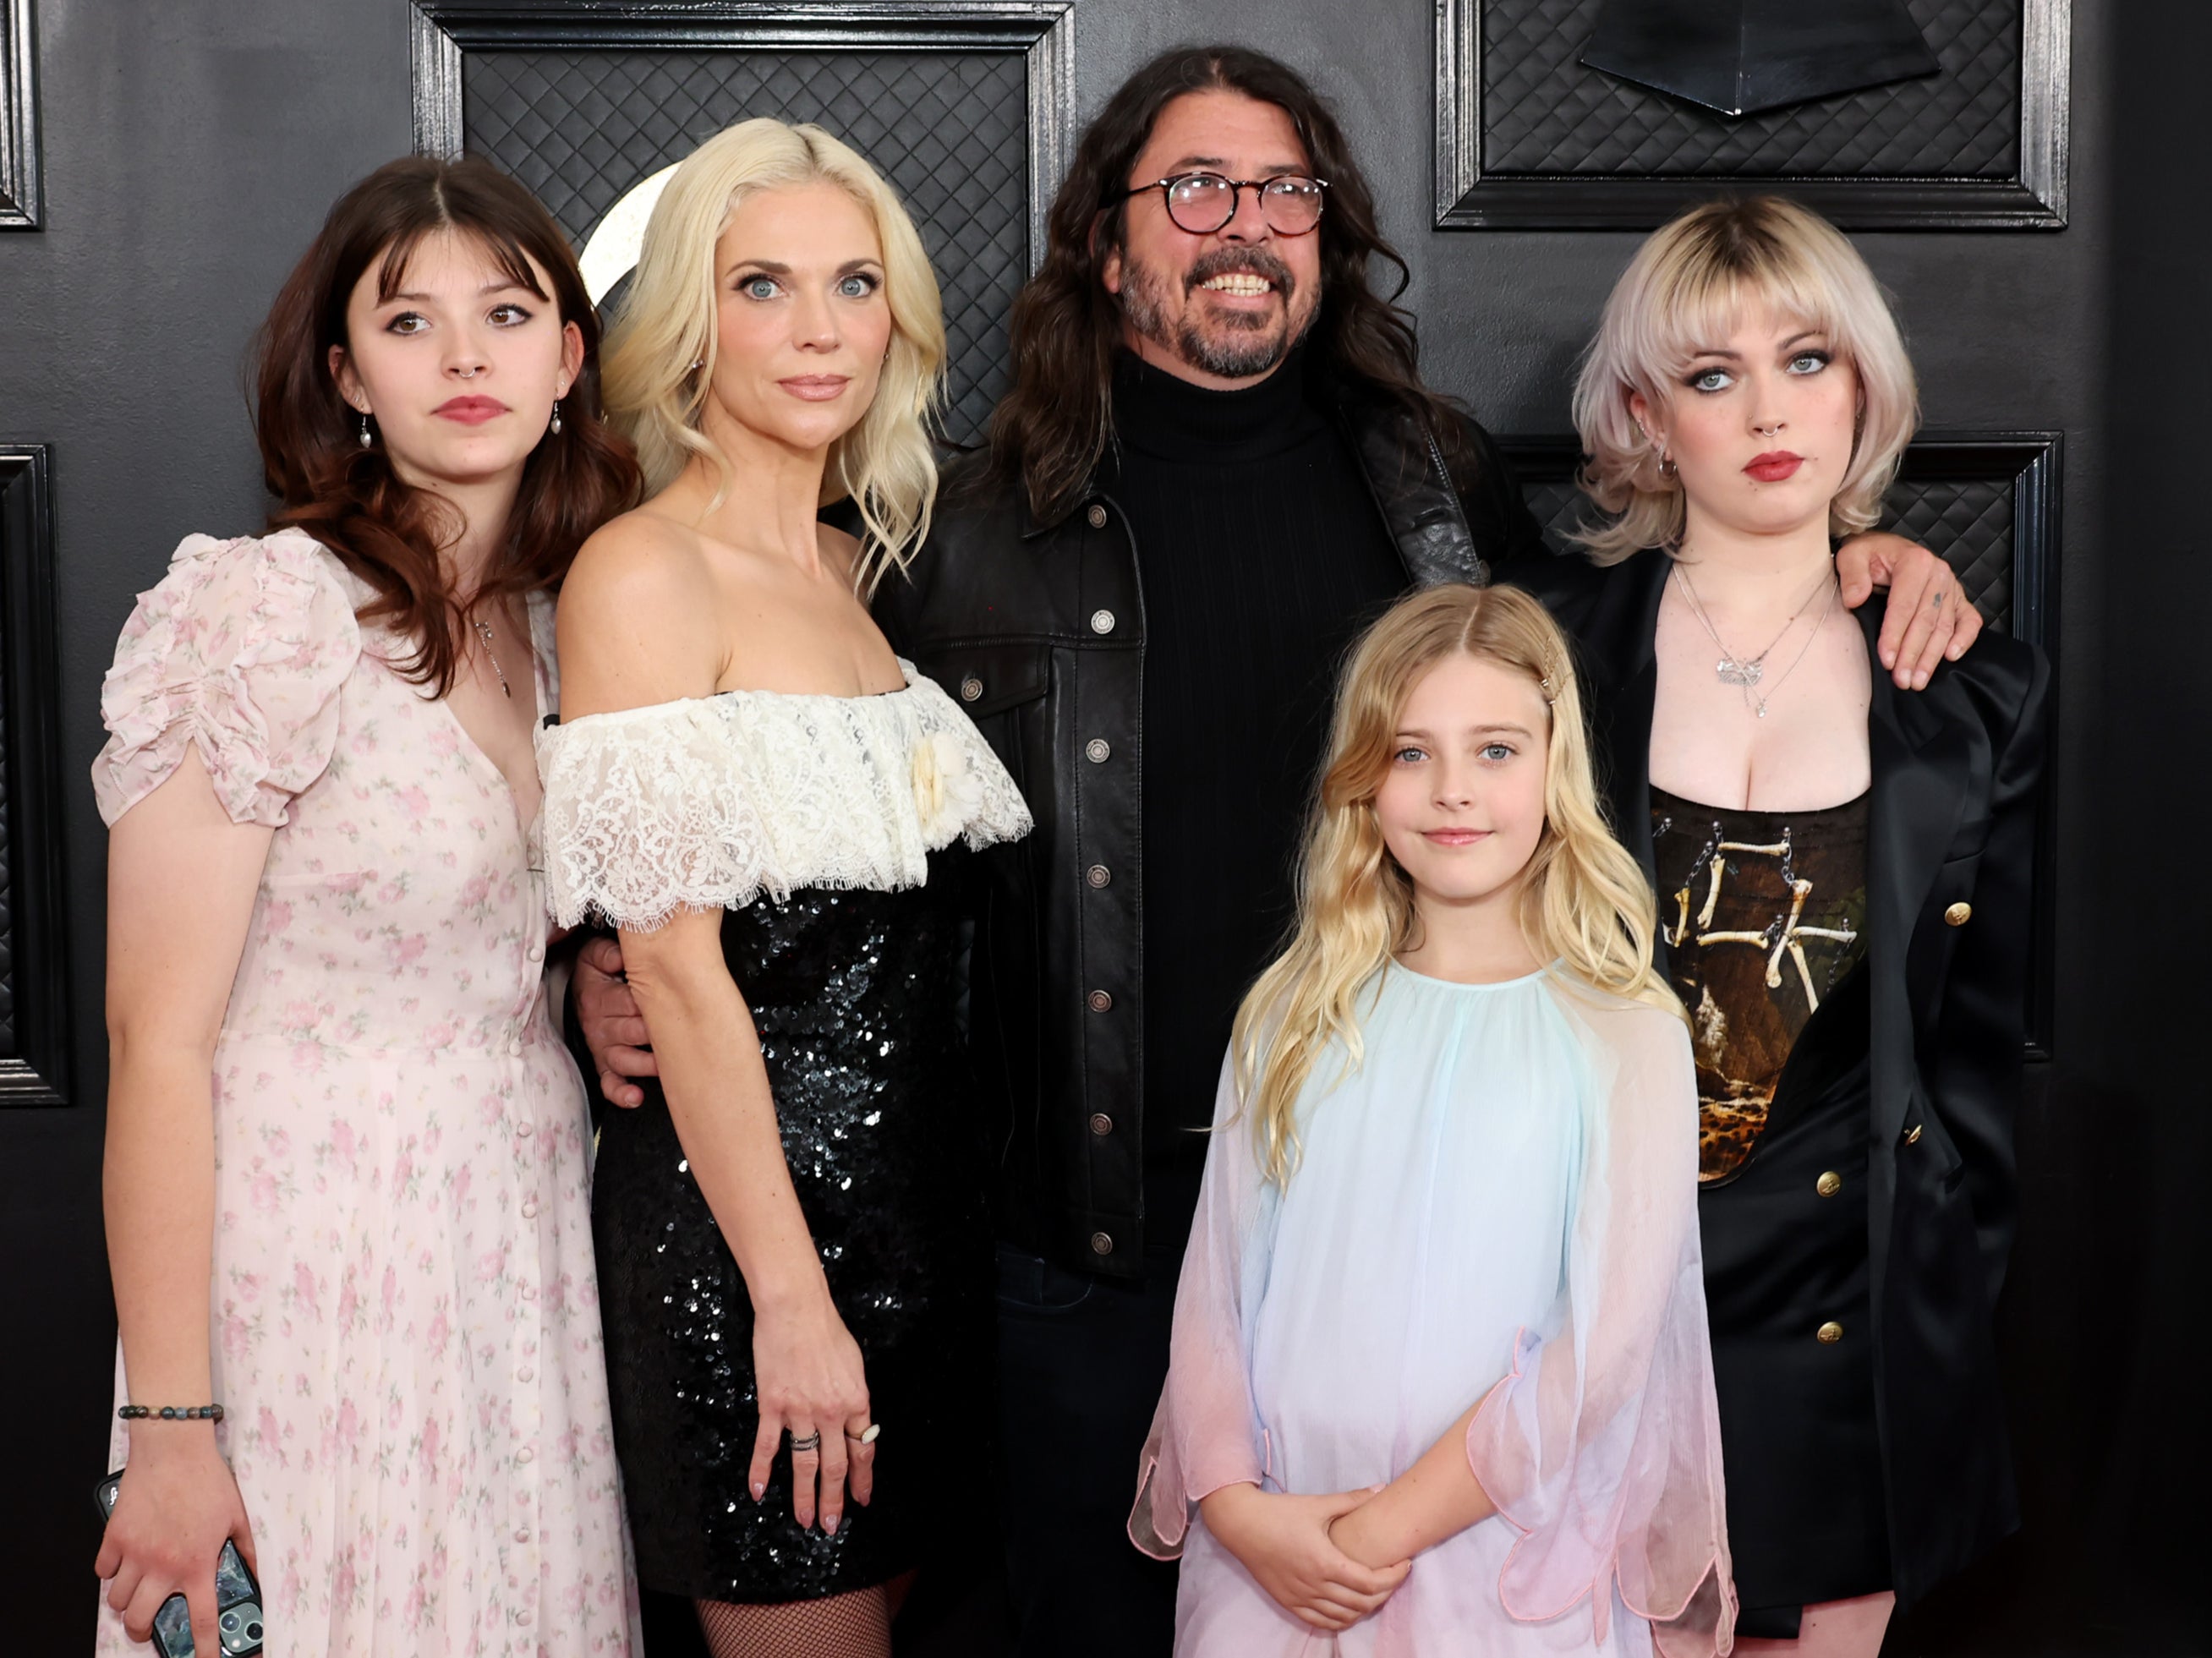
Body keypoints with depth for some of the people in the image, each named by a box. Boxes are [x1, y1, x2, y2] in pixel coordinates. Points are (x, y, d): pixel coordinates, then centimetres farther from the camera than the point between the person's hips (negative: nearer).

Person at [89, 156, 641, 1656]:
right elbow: (159, 1043, -16)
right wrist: (169, 1429, -17)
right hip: (318, 1267, -6)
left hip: (524, 1238, 6)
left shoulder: (561, 619, 6)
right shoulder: (271, 614, -15)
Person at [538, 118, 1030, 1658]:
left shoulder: (857, 566, 11)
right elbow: (676, 966, -17)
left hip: (918, 1176, 7)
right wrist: (790, 1296, -18)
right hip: (744, 1197, -7)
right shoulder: (645, 575, -12)